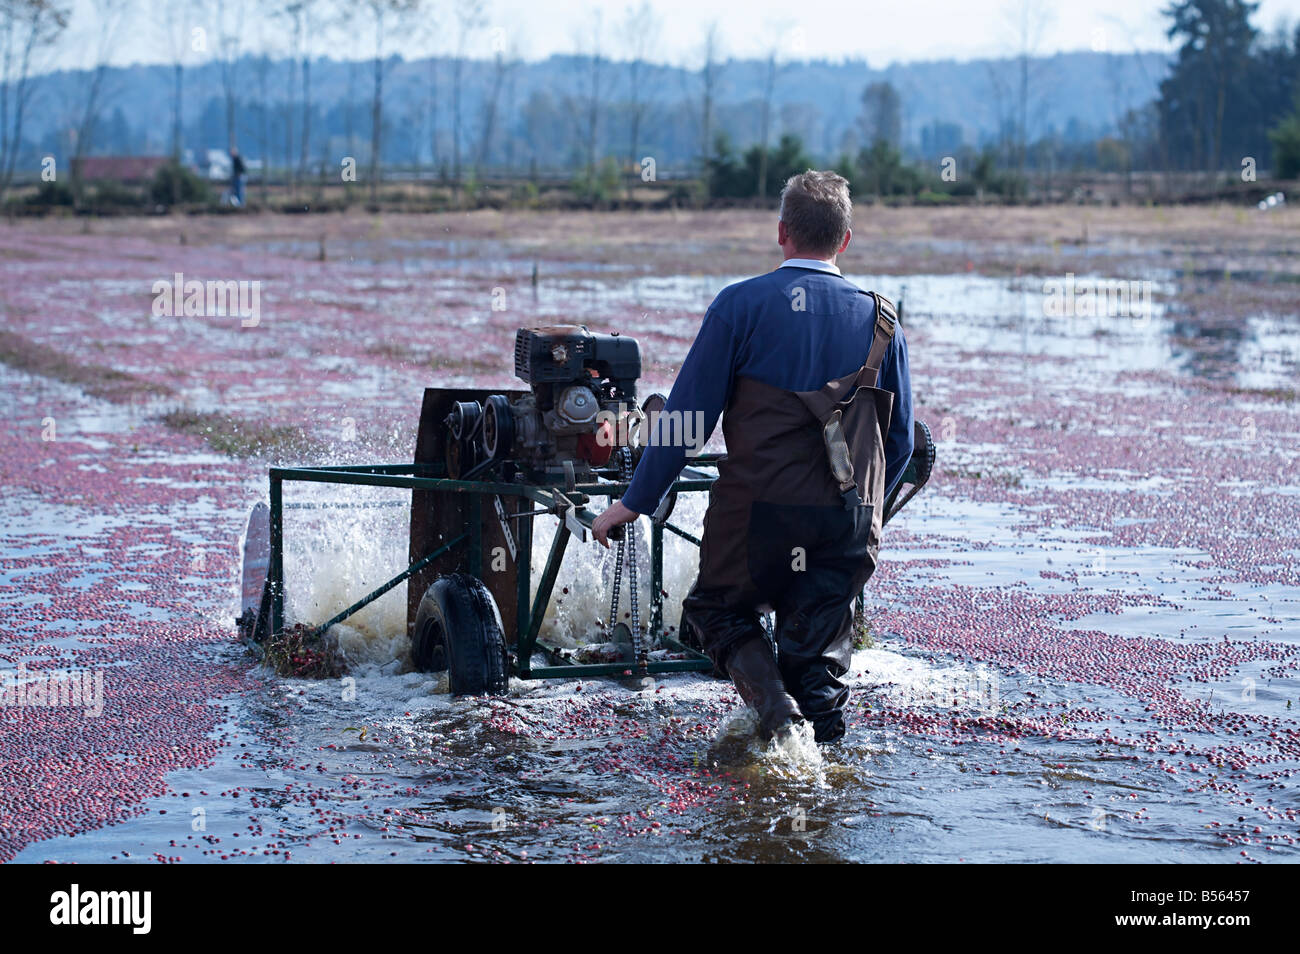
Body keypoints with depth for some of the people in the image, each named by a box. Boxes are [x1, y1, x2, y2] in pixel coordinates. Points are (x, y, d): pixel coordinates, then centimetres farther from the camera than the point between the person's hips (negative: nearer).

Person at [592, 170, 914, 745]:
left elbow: (687, 412, -4)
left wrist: (635, 502, 2)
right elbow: (900, 439, 12)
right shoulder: (879, 319, 9)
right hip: (848, 522, 3)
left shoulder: (741, 305, -2)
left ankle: (773, 704, -7)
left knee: (716, 610, 17)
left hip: (759, 507, -3)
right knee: (819, 650, 13)